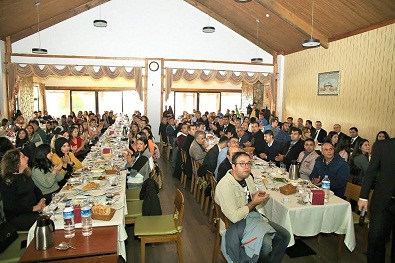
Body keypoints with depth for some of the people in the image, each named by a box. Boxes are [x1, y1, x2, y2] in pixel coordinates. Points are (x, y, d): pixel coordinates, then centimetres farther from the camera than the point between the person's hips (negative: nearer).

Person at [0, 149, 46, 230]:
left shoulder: (25, 175, 12)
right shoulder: (7, 181, -12)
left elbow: (35, 189, 19)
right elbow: (10, 205, -16)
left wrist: (41, 200, -1)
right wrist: (33, 208, -21)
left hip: (34, 209, 7)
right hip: (18, 218, -7)